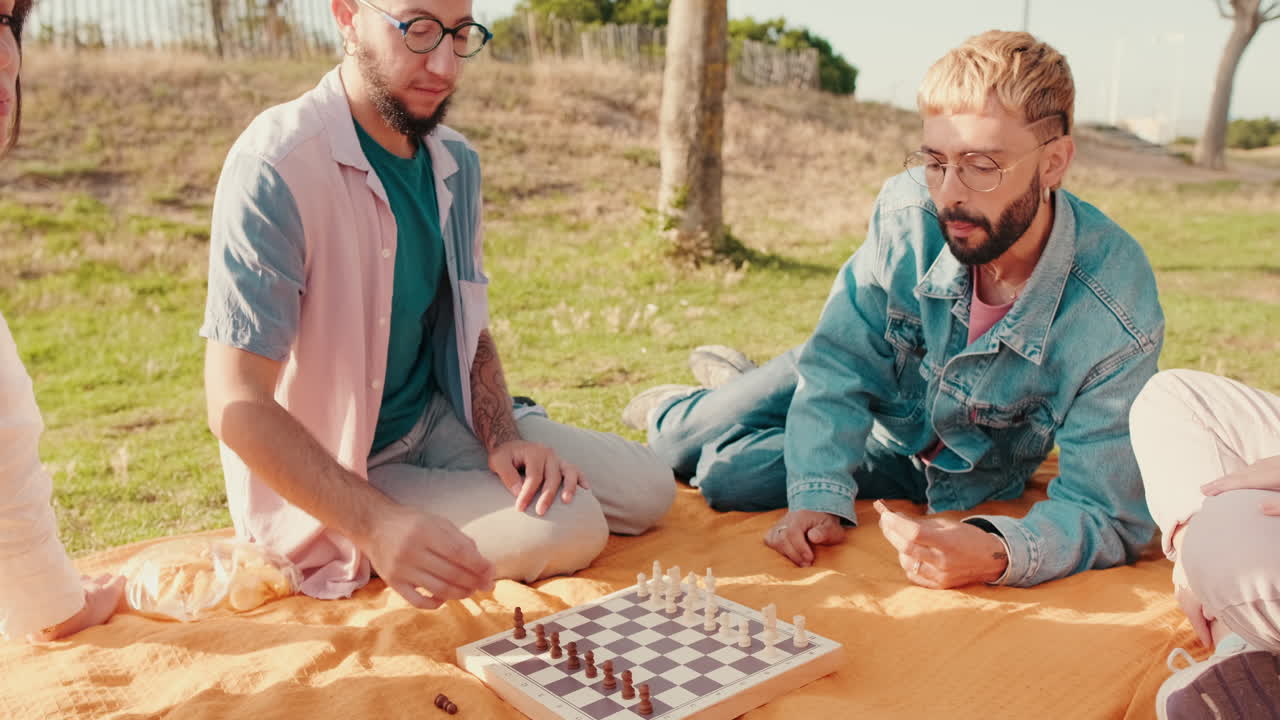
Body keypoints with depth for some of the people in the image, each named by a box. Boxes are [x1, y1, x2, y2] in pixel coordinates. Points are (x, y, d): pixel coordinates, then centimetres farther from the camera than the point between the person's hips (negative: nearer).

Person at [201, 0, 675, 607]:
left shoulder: (456, 163, 0)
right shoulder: (275, 165, -24)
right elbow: (237, 404, -27)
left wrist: (502, 437, -10)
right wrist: (379, 525, -39)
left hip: (439, 419, 7)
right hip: (326, 475, -6)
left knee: (646, 488, 0)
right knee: (571, 528, -22)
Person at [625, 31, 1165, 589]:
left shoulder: (1115, 315, -38)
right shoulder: (909, 210, -32)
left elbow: (1107, 513, -35)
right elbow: (842, 363, -23)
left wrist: (997, 555, -56)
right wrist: (819, 497, -35)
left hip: (955, 483, -1)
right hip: (875, 388, 2)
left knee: (724, 474, -8)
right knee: (679, 442, 7)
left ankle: (739, 386, 31)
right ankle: (680, 408, 49)